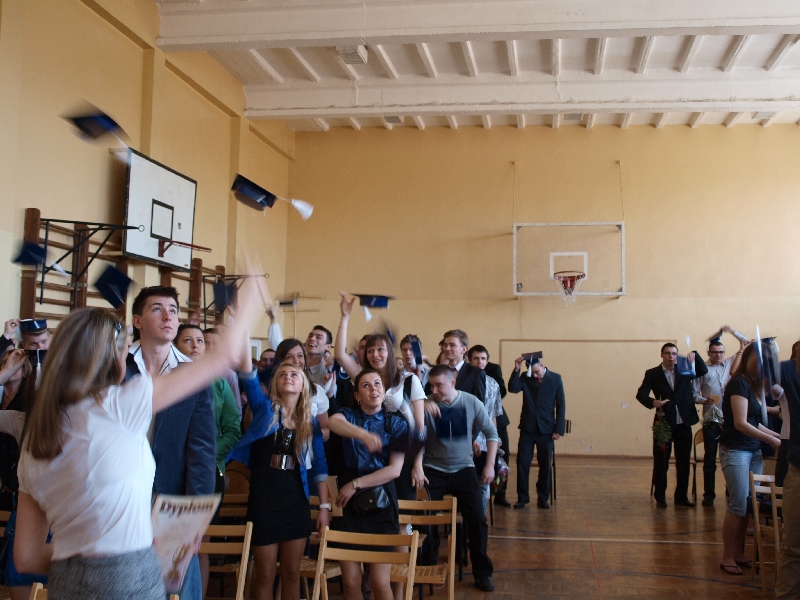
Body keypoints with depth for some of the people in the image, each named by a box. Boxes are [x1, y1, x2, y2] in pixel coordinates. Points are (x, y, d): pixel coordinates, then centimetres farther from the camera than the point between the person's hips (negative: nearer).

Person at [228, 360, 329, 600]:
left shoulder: (311, 422, 7)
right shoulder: (264, 409, 2)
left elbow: (320, 466, 6)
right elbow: (248, 378, -14)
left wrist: (325, 506, 1)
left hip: (296, 500, 2)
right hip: (263, 498, -2)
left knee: (291, 573, 9)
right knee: (265, 575, 4)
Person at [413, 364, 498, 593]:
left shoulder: (471, 403, -9)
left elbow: (492, 434, 0)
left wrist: (490, 466, -4)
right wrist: (417, 467, -26)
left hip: (463, 469, 0)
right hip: (433, 470, 0)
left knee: (477, 519, -5)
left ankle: (482, 573, 11)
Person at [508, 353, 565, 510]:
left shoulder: (555, 379, -1)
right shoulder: (525, 377, 3)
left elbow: (561, 404, 0)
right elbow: (512, 389, -14)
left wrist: (558, 429, -5)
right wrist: (516, 369, -23)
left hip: (546, 430, -1)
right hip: (527, 429, 1)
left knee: (545, 465, 5)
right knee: (522, 463, 0)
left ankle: (543, 498, 16)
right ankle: (522, 497, 11)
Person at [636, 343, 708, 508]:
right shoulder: (653, 374, 0)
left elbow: (703, 371, -1)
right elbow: (641, 394, -9)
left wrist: (695, 356, -16)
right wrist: (652, 402, -28)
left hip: (683, 423, 3)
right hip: (664, 422, -3)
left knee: (684, 462, 7)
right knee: (661, 462, 2)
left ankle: (682, 497, 16)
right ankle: (660, 497, 11)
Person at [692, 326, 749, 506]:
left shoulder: (730, 363, 10)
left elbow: (747, 345, 11)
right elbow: (694, 393, 0)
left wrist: (733, 332, -1)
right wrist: (704, 400, -19)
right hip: (711, 420, -2)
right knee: (709, 459, 3)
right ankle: (708, 495, 10)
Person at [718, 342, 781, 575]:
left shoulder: (754, 385, 14)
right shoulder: (739, 383, -12)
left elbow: (755, 423, 13)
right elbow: (741, 423, -19)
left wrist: (776, 435, 3)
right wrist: (772, 440, -15)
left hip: (753, 451, 8)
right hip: (735, 450, -8)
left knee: (750, 505, 7)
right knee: (739, 504, -7)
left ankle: (738, 553, 15)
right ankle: (727, 557, 2)